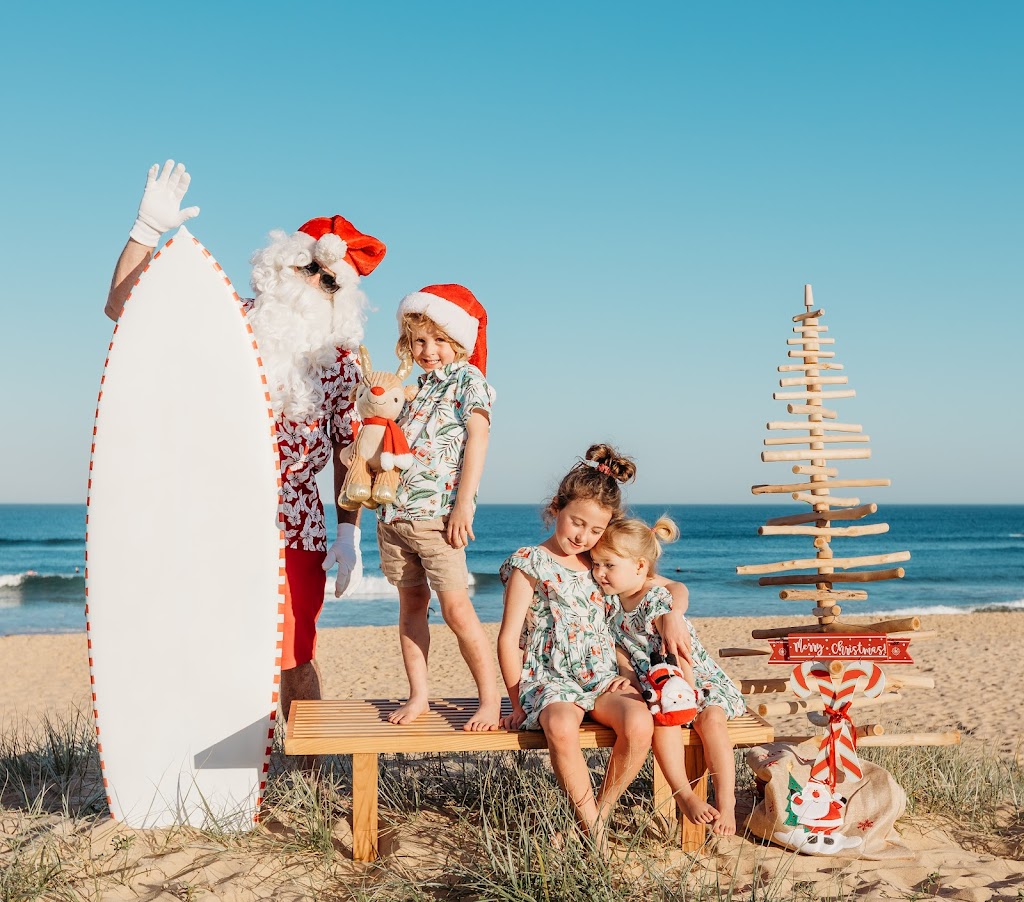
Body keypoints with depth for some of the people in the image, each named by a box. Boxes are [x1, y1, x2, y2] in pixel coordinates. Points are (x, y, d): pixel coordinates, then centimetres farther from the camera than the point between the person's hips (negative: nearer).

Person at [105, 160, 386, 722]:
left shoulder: (340, 360, 4)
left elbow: (349, 451, 5)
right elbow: (123, 307, 2)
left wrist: (349, 534, -2)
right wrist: (149, 229, -9)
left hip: (295, 528, 0)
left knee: (293, 659, 1)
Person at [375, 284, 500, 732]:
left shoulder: (468, 379, -2)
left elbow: (477, 440, -11)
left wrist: (464, 505, -17)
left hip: (438, 514, -7)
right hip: (394, 513, 7)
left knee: (456, 608, -9)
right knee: (410, 604, 10)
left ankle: (491, 698, 1)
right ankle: (418, 696, 17)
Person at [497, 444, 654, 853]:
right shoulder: (531, 564, 2)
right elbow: (509, 638, 1)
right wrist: (518, 703, -2)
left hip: (604, 678, 4)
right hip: (551, 679, -4)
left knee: (639, 723, -31)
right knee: (561, 726, -40)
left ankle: (602, 810, -7)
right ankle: (593, 831, -20)